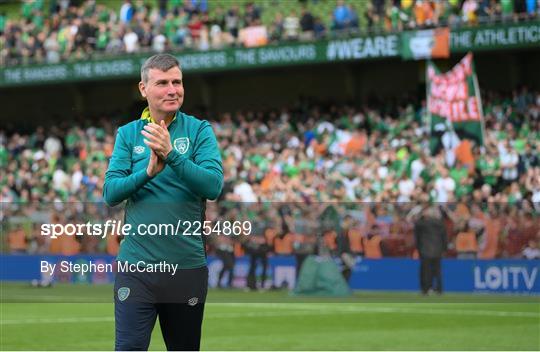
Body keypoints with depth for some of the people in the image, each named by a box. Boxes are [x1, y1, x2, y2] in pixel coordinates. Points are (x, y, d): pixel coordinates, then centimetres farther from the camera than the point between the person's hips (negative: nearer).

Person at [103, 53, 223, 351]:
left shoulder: (200, 131, 0)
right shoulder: (127, 134, 4)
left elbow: (213, 186, -14)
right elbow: (110, 193, -5)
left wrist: (172, 155, -27)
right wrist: (148, 172, -21)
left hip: (187, 265, 0)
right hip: (137, 264, 0)